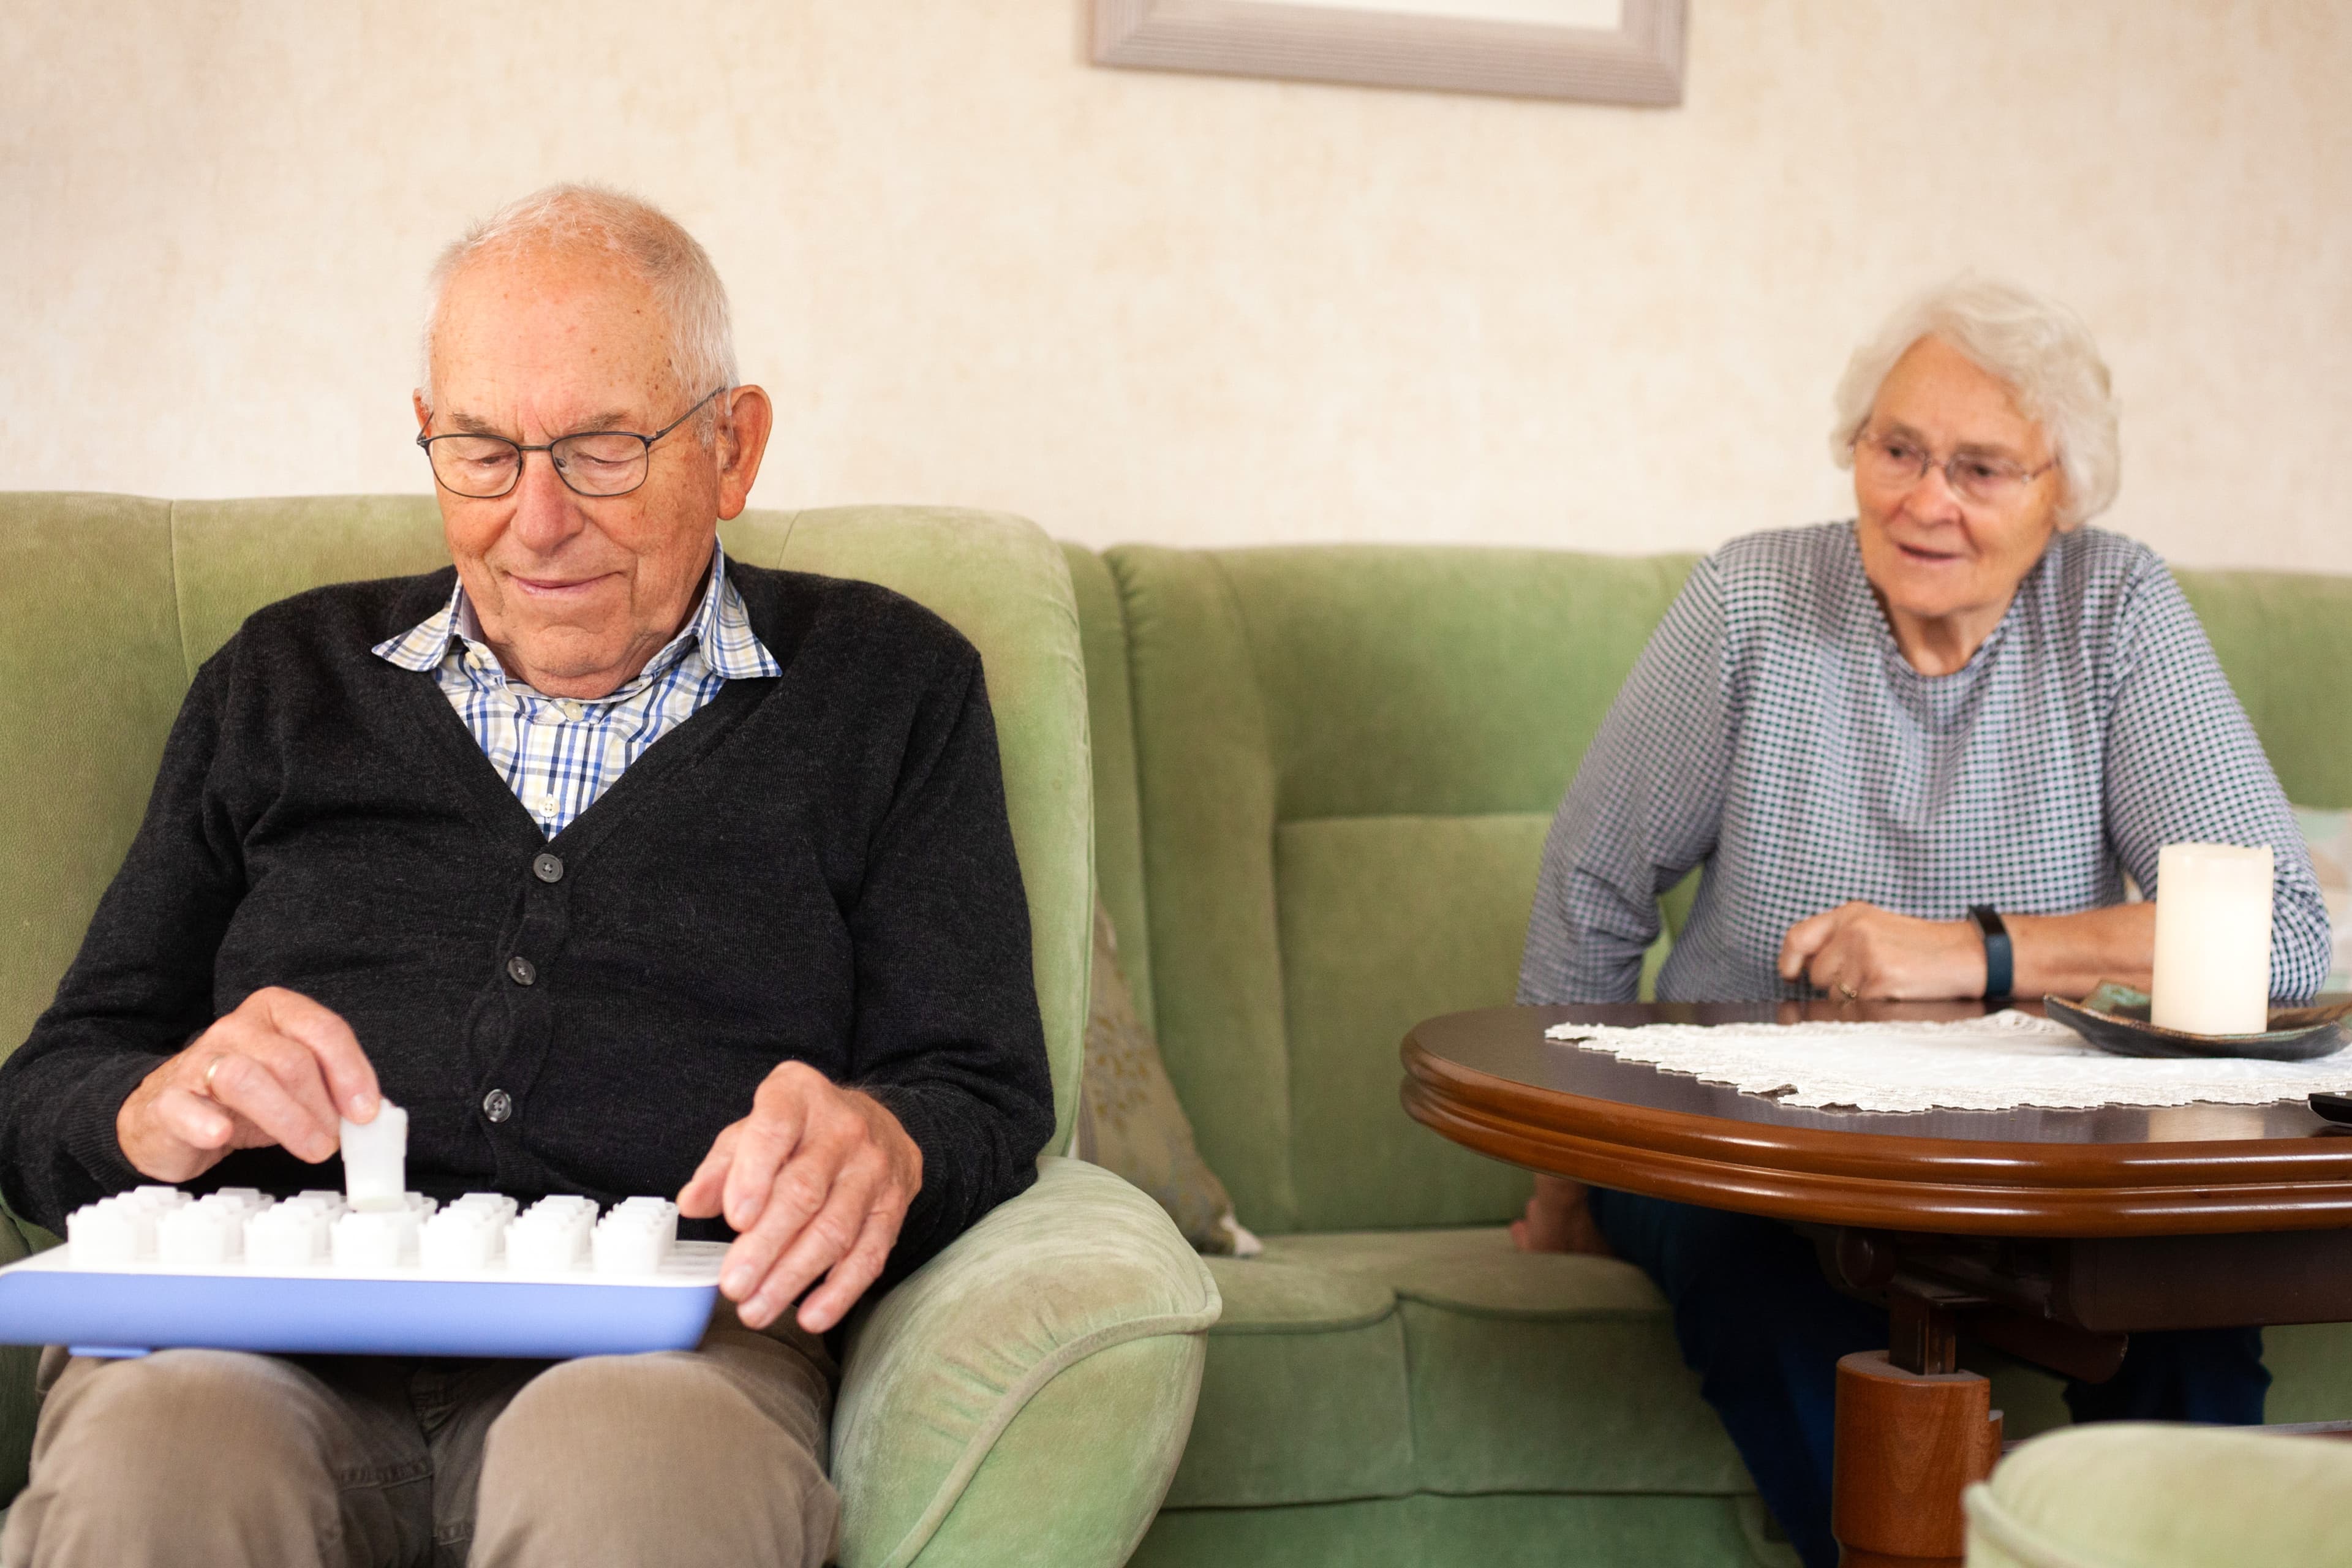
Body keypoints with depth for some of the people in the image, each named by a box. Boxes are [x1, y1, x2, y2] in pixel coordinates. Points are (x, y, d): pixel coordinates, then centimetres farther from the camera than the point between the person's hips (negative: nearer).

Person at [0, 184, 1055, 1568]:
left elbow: (986, 1100, 10)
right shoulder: (280, 685, 23)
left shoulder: (890, 688, 18)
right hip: (271, 1326, 2)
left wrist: (876, 1141, -15)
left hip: (660, 1337, -1)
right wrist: (158, 1113, -6)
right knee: (147, 1456, -35)